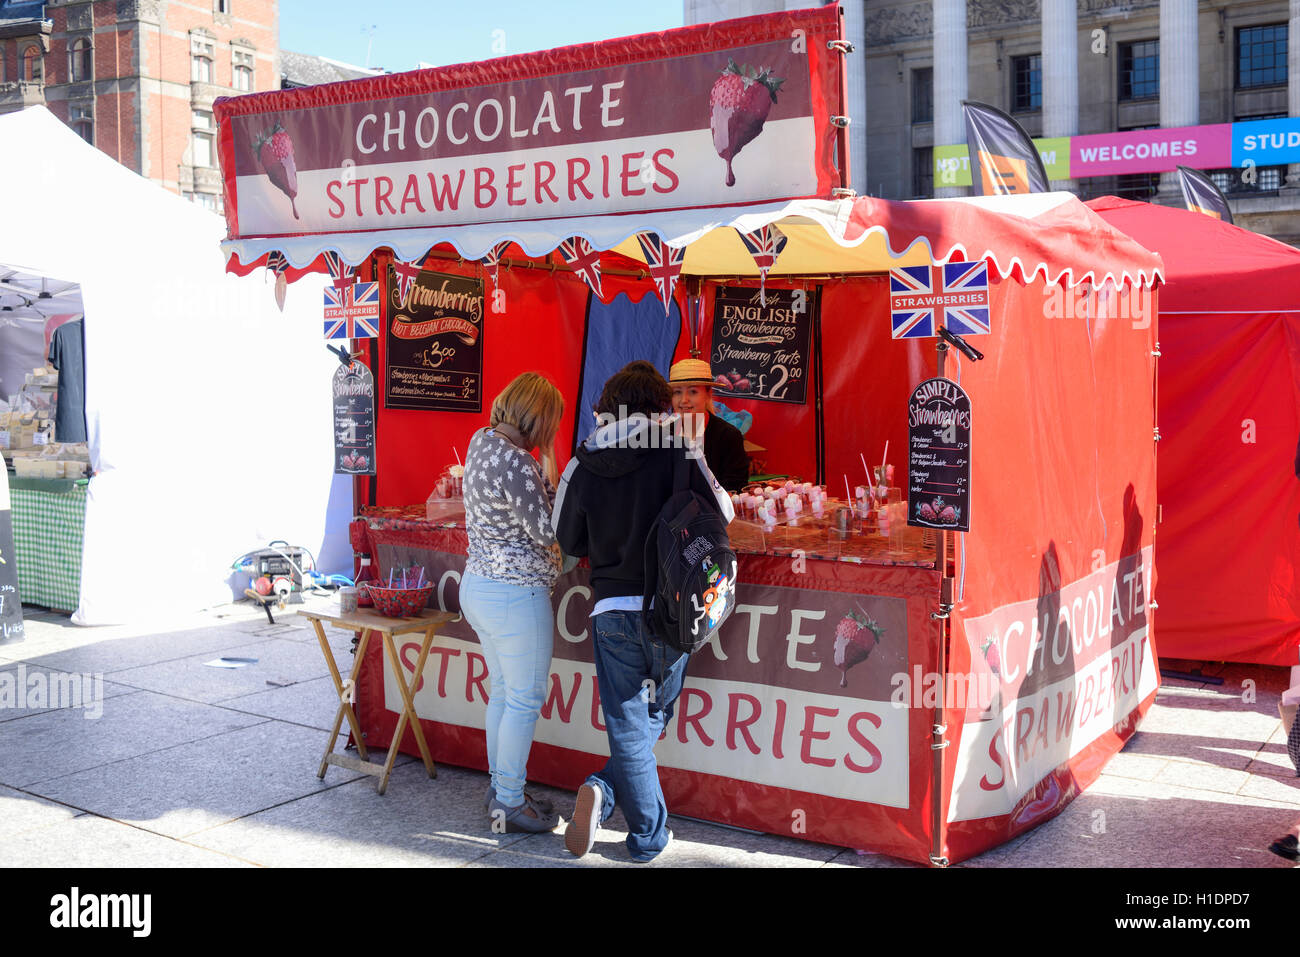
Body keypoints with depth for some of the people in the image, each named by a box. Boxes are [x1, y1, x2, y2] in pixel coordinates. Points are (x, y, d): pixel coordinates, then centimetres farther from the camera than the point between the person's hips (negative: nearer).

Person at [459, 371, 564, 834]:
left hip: (477, 584, 10)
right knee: (524, 700, 2)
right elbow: (548, 533, -18)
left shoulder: (482, 440, 5)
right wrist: (550, 470, -9)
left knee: (502, 691, 19)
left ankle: (500, 787, 30)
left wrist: (540, 472, 2)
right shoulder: (515, 462, -24)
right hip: (515, 595, -10)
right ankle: (510, 802, 12)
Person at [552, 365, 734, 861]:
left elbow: (569, 540, 10)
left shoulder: (582, 464, 1)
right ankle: (626, 813, 7)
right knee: (655, 716, 16)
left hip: (612, 611, 1)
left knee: (628, 726, 8)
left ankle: (649, 835, 4)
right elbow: (720, 513, -2)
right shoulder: (674, 451, -6)